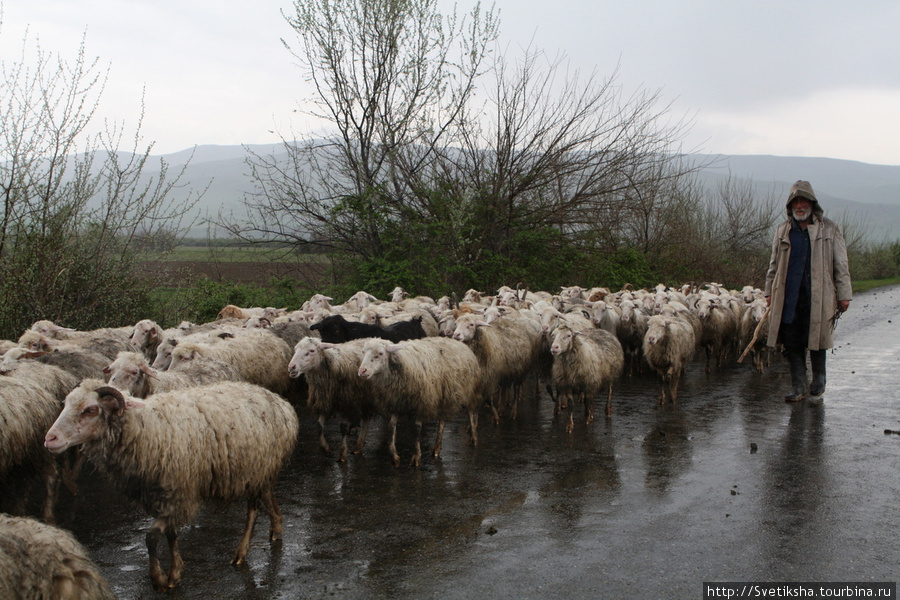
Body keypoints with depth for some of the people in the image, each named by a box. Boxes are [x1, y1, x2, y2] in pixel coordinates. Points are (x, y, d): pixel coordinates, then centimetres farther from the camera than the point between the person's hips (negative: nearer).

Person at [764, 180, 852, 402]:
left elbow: (841, 265, 5)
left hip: (818, 297, -2)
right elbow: (774, 265, 20)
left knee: (816, 342, 4)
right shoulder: (782, 231, 14)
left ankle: (818, 383, 23)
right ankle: (798, 387, 8)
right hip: (788, 298, 2)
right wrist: (769, 291, 15)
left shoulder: (829, 229, 6)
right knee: (792, 344, 1)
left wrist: (844, 295, 1)